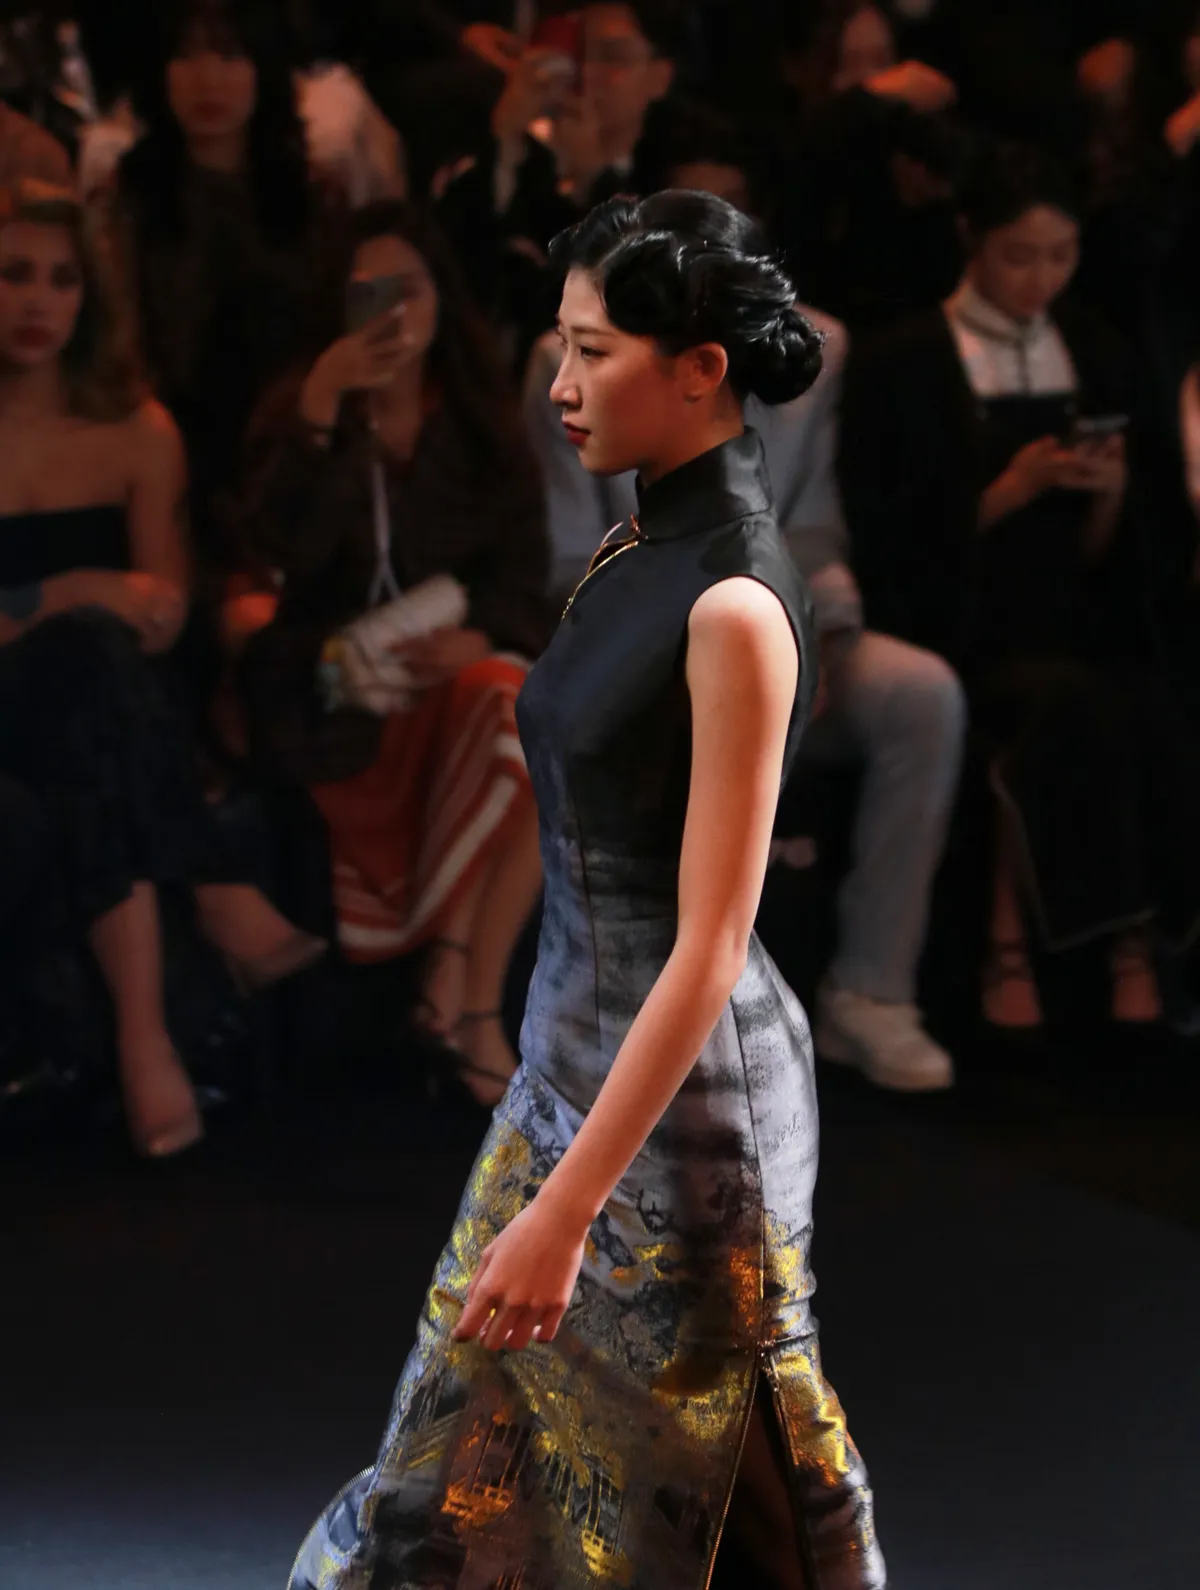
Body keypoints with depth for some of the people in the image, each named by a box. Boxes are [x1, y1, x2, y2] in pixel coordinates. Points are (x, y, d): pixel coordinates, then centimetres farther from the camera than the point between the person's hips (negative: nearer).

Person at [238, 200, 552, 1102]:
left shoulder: (485, 426, 13)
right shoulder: (296, 419, 7)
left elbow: (524, 574, 6)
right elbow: (283, 548, -14)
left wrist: (481, 637, -18)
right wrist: (322, 410, -26)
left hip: (463, 668, 2)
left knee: (532, 715, -35)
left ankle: (460, 988, -32)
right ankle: (467, 1001, -26)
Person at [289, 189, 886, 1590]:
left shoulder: (736, 605, -21)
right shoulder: (636, 555, 6)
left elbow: (710, 947, -23)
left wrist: (565, 1210, -25)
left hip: (683, 1077, -8)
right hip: (575, 1043, 8)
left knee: (662, 1449, 6)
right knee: (484, 1427, 14)